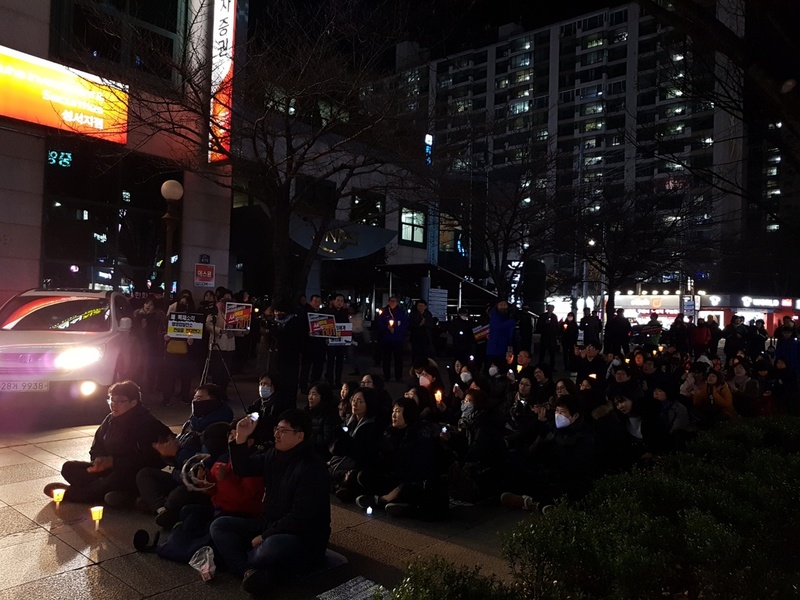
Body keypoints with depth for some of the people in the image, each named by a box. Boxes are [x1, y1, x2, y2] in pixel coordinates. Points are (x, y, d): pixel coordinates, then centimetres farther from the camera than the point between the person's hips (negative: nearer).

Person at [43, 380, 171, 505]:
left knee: (118, 478, -39)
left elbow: (147, 460, -23)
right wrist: (100, 460, -11)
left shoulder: (147, 424, -15)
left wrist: (112, 462, -25)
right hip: (108, 470, 8)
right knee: (69, 468, -4)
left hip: (132, 478, -7)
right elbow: (96, 448, 13)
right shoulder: (110, 420, 7)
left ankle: (70, 492, -14)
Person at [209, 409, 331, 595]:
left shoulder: (312, 469, -21)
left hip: (303, 539, -9)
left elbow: (300, 518, -24)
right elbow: (242, 469, 13)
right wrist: (241, 439, -4)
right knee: (219, 525, -1)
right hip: (270, 526, 9)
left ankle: (245, 567, -7)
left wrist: (265, 536, -20)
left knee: (272, 547, -41)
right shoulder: (274, 454, 4)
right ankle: (251, 572, -26)